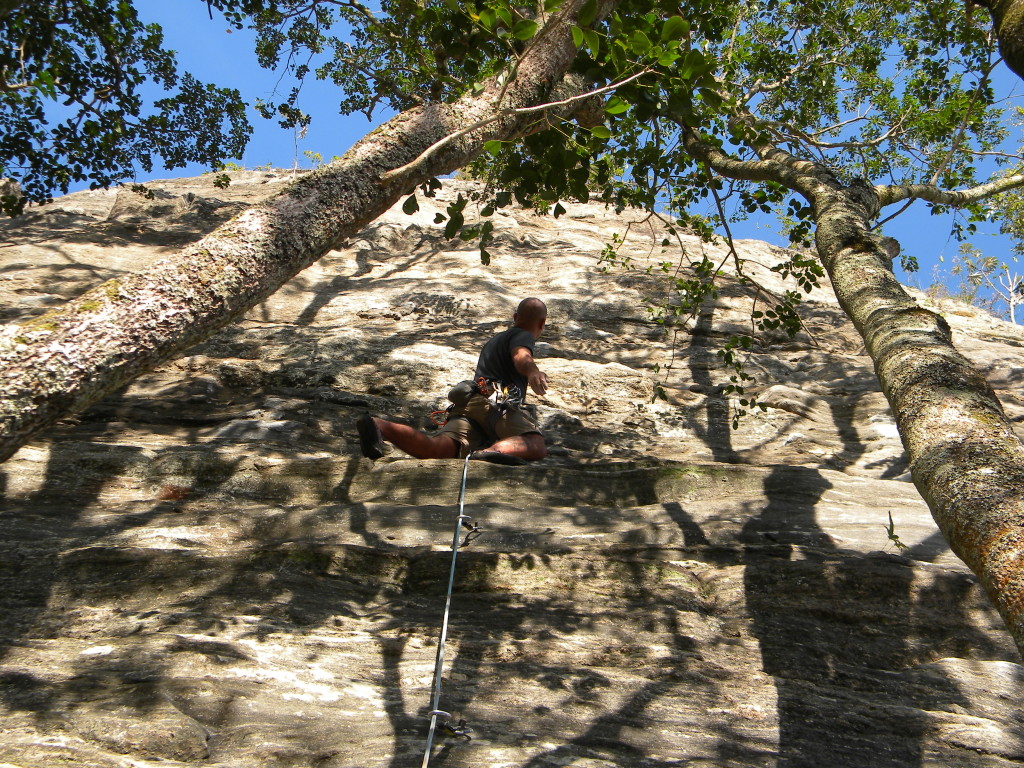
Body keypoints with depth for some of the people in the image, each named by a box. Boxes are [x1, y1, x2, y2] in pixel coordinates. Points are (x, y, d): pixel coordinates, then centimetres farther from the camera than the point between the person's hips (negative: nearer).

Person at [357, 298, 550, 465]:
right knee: (537, 447, -25)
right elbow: (521, 356, -10)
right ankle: (491, 452, -54)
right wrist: (532, 372, -32)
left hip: (467, 404, 6)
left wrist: (535, 375, 82)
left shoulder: (493, 341, 43)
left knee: (436, 449, -22)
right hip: (496, 402, -6)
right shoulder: (523, 336, 16)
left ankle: (377, 426, -42)